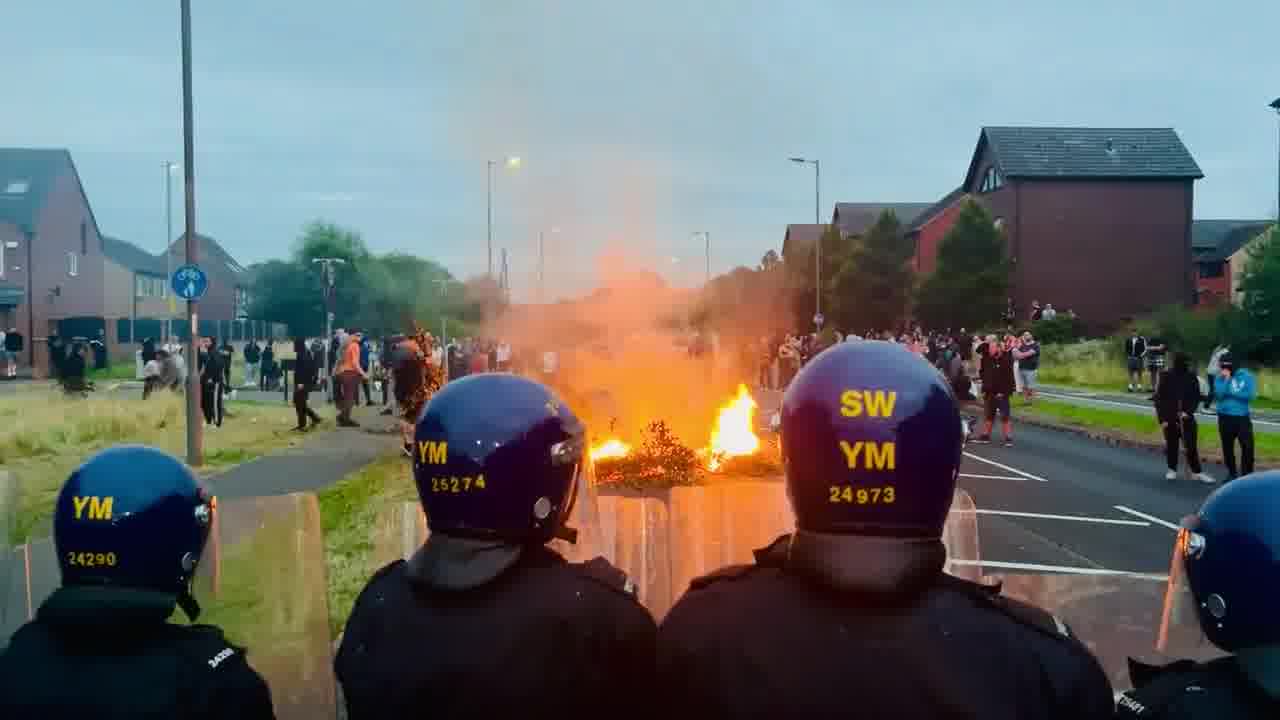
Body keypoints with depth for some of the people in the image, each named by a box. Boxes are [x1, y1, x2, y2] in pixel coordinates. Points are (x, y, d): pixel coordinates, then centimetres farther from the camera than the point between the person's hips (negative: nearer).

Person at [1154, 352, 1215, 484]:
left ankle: (1197, 472, 4)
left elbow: (1196, 397, 4)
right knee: (1171, 445, 9)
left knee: (1191, 445, -1)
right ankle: (1172, 470, 23)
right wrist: (1162, 418, -7)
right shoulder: (1167, 376, -5)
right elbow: (1159, 398, -3)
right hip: (1169, 418, -1)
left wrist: (1188, 411, -10)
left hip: (1186, 417, 1)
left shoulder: (1192, 377, -1)